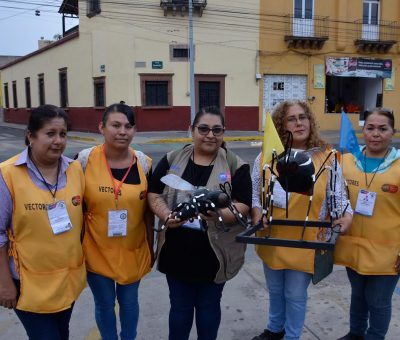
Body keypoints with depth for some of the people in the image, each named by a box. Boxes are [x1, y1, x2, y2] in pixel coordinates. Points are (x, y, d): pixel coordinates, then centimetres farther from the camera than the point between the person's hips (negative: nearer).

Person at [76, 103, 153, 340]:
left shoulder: (144, 163, -7)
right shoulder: (85, 160, -12)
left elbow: (148, 209, 2)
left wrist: (151, 246, 8)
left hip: (133, 251, 1)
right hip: (97, 251, -1)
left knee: (129, 301, 19)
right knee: (104, 304, 15)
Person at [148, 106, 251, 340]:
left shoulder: (236, 166, -5)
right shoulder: (172, 160, 2)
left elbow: (243, 206, -9)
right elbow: (154, 194, 3)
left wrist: (220, 215, -29)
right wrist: (166, 216, -16)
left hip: (214, 252, -2)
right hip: (177, 251, 2)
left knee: (208, 306, 17)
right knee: (180, 306, 17)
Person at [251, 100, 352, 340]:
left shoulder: (326, 157, -8)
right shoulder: (266, 156, -5)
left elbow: (338, 195, -3)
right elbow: (254, 192, 3)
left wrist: (346, 215, -21)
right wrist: (256, 211, -15)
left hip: (305, 242, -2)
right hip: (272, 239, 3)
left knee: (296, 295, 14)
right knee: (275, 290, 24)